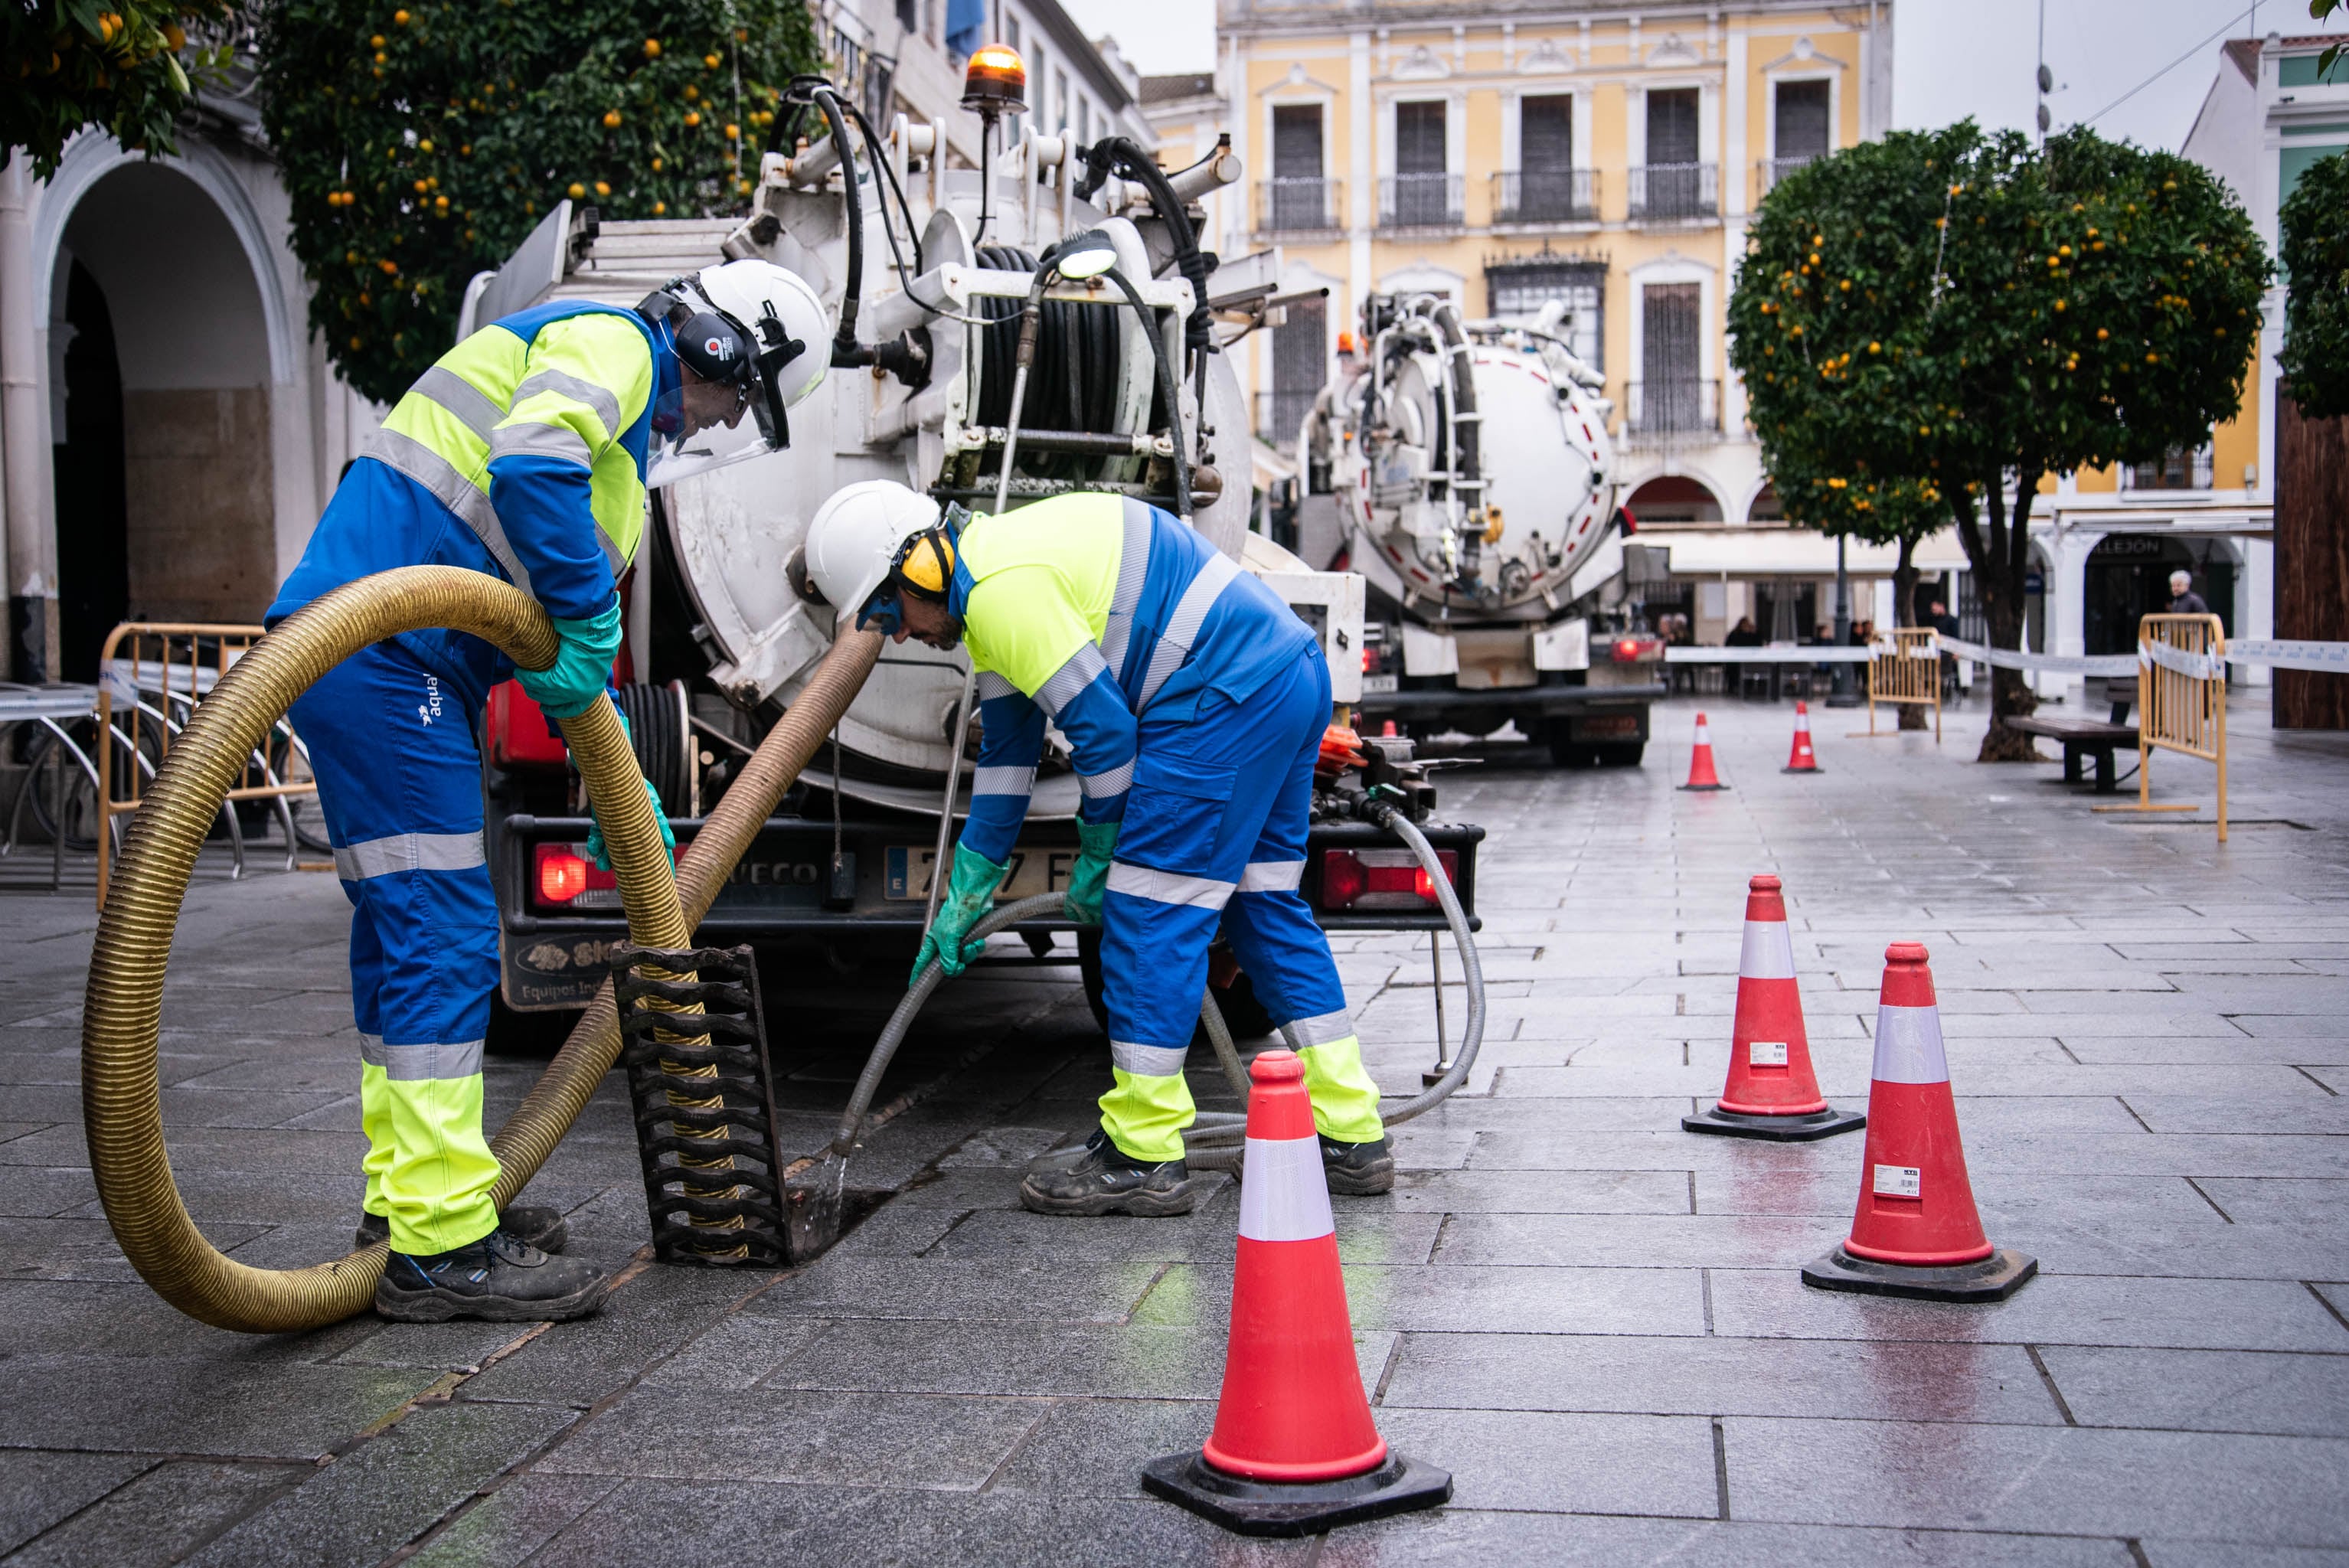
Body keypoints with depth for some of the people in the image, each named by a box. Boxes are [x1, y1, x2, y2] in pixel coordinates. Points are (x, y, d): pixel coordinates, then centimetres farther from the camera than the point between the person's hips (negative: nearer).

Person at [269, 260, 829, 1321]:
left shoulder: (626, 439, 27)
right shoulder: (613, 343, -2)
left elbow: (573, 661, 30)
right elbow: (530, 465, -25)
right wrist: (586, 626, -15)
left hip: (394, 666, 11)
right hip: (381, 653, -11)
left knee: (407, 925, 15)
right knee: (440, 931, -10)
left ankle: (406, 1196, 24)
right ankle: (436, 1245, -6)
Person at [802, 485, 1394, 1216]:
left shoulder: (1005, 587, -15)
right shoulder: (988, 583, 19)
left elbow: (1102, 726, -14)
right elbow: (1007, 747, 26)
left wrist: (1098, 853, 2)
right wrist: (966, 895, 30)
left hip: (1228, 694, -11)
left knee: (1150, 915, -5)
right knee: (1264, 906, 15)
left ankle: (1142, 1157, 2)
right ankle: (1350, 1138, 19)